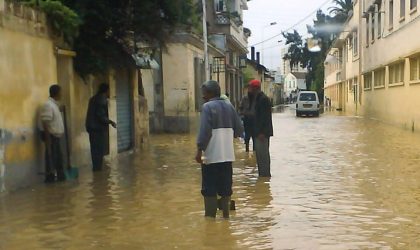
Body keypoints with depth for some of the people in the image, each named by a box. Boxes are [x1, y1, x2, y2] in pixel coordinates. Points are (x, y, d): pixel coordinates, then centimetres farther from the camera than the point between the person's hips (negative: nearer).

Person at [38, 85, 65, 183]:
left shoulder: (54, 104, 13)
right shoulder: (48, 105, -18)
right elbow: (45, 123, -22)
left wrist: (60, 133, 20)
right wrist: (48, 140, -24)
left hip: (55, 135, 10)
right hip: (50, 135, -10)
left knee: (59, 156, 13)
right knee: (51, 156, -4)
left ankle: (60, 175, 21)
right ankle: (50, 177, 2)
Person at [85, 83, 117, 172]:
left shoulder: (94, 99, 13)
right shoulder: (102, 100, -16)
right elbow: (101, 116, -22)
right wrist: (111, 122, -11)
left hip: (92, 127, 9)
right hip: (99, 128, -9)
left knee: (95, 149, 15)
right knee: (100, 150, -1)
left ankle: (95, 167, 22)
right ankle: (98, 168, 4)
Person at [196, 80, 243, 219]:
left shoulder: (208, 106, -9)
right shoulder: (229, 106, 9)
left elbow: (204, 131, -16)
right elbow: (239, 129, 8)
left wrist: (199, 150, -12)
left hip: (211, 156, -6)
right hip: (227, 155, 6)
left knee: (209, 189, 3)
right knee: (225, 188, 13)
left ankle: (210, 216, 5)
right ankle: (225, 214, 17)